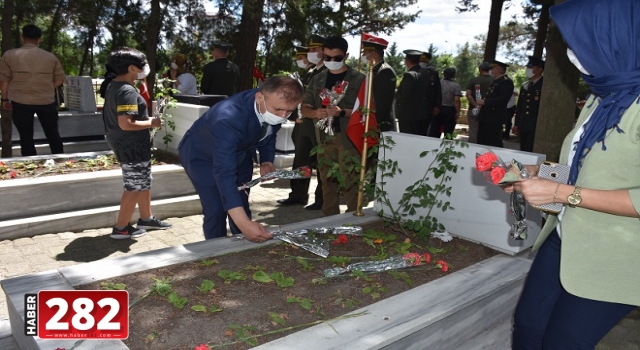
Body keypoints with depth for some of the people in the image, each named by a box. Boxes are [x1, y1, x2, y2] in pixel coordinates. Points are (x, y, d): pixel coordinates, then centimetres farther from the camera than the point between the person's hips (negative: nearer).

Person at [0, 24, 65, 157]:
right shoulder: (51, 57, 1)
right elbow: (59, 80, 6)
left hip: (21, 102, -1)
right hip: (47, 101, 1)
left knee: (26, 137, 7)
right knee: (52, 133, 14)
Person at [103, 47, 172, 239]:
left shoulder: (113, 86, 10)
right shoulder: (127, 91, -22)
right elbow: (125, 123, -29)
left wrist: (146, 119, 13)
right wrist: (151, 123, -17)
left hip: (126, 144, 10)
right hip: (131, 146, -10)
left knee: (143, 182, 20)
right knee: (134, 187, 2)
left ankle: (146, 218, 32)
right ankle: (121, 228, 12)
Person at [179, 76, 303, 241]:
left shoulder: (278, 107, -22)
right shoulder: (229, 118, -43)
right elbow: (224, 173, -49)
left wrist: (267, 162, -17)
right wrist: (244, 223, -57)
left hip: (240, 153, 6)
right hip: (202, 155, -5)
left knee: (241, 206, 11)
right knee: (216, 210, -12)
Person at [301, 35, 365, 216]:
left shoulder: (358, 79, -2)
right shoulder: (318, 80, 12)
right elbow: (305, 108, 12)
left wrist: (342, 112, -22)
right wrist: (316, 113, -10)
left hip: (349, 138, -5)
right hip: (324, 138, 5)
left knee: (350, 183, -6)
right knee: (328, 182, 12)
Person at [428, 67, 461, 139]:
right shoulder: (456, 86, -7)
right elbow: (457, 100, -15)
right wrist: (458, 112, -9)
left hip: (438, 109, 3)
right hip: (450, 110, -3)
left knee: (434, 131, 9)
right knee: (448, 133, 4)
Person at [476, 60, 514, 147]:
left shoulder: (506, 82, -11)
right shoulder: (495, 81, 20)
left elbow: (502, 100, -22)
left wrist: (484, 102, -18)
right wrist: (482, 102, 9)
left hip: (494, 119, -10)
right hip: (486, 118, 10)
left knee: (494, 144, -6)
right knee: (481, 143, 14)